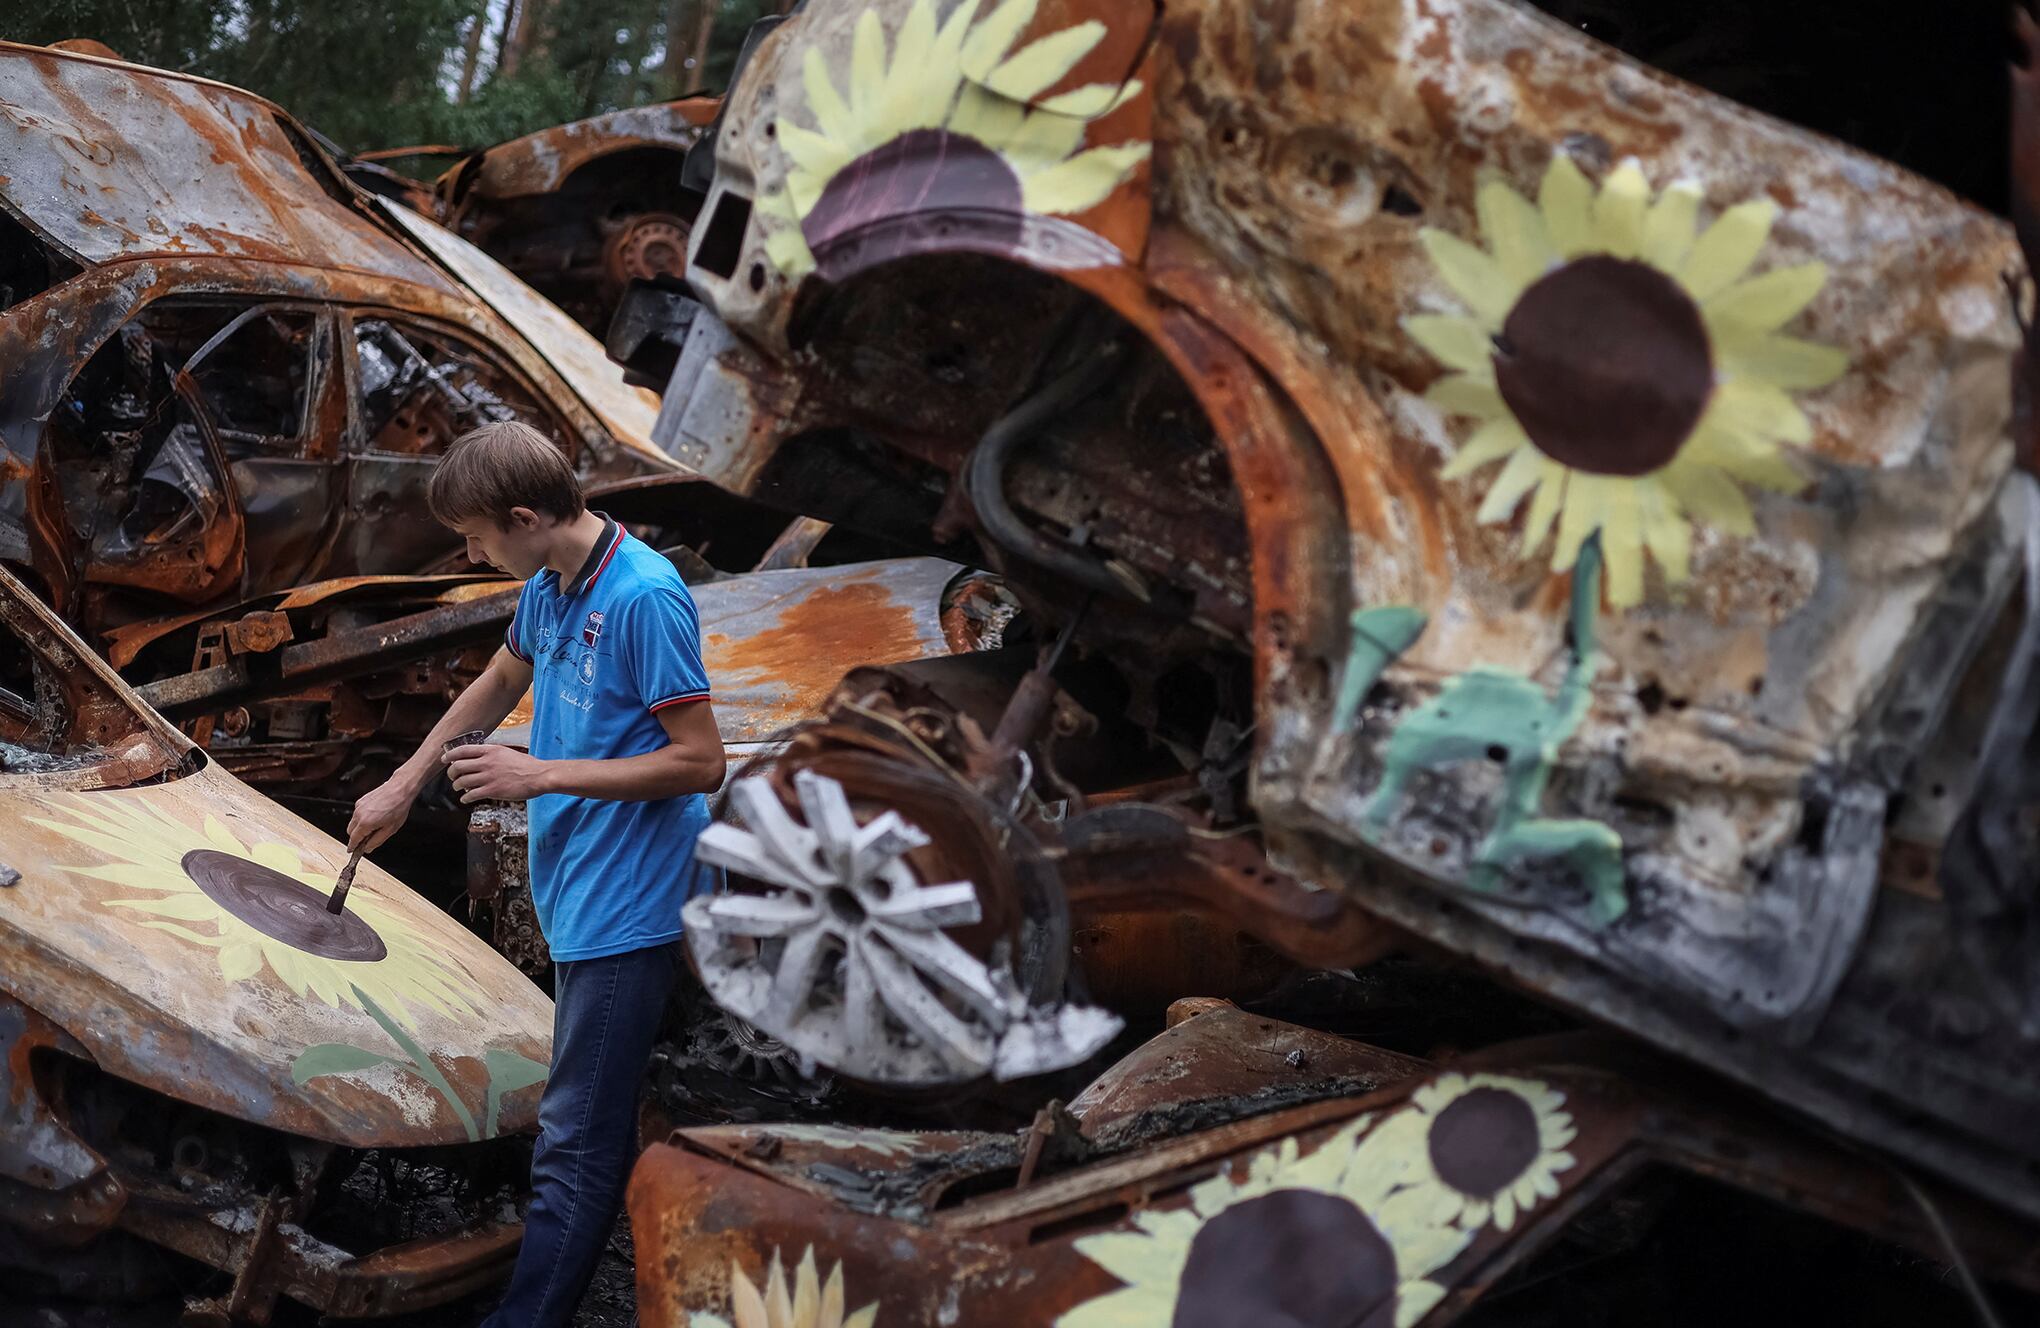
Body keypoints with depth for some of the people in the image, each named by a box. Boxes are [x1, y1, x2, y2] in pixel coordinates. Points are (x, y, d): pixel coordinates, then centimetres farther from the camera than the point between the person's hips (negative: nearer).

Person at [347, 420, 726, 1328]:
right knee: (599, 1126, 15)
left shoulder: (644, 598, -19)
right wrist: (404, 784, 30)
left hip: (625, 907, -9)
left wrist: (542, 775, -18)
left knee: (573, 1144, -6)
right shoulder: (548, 587, 9)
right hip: (579, 897, 9)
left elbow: (701, 762, -19)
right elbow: (499, 684, 28)